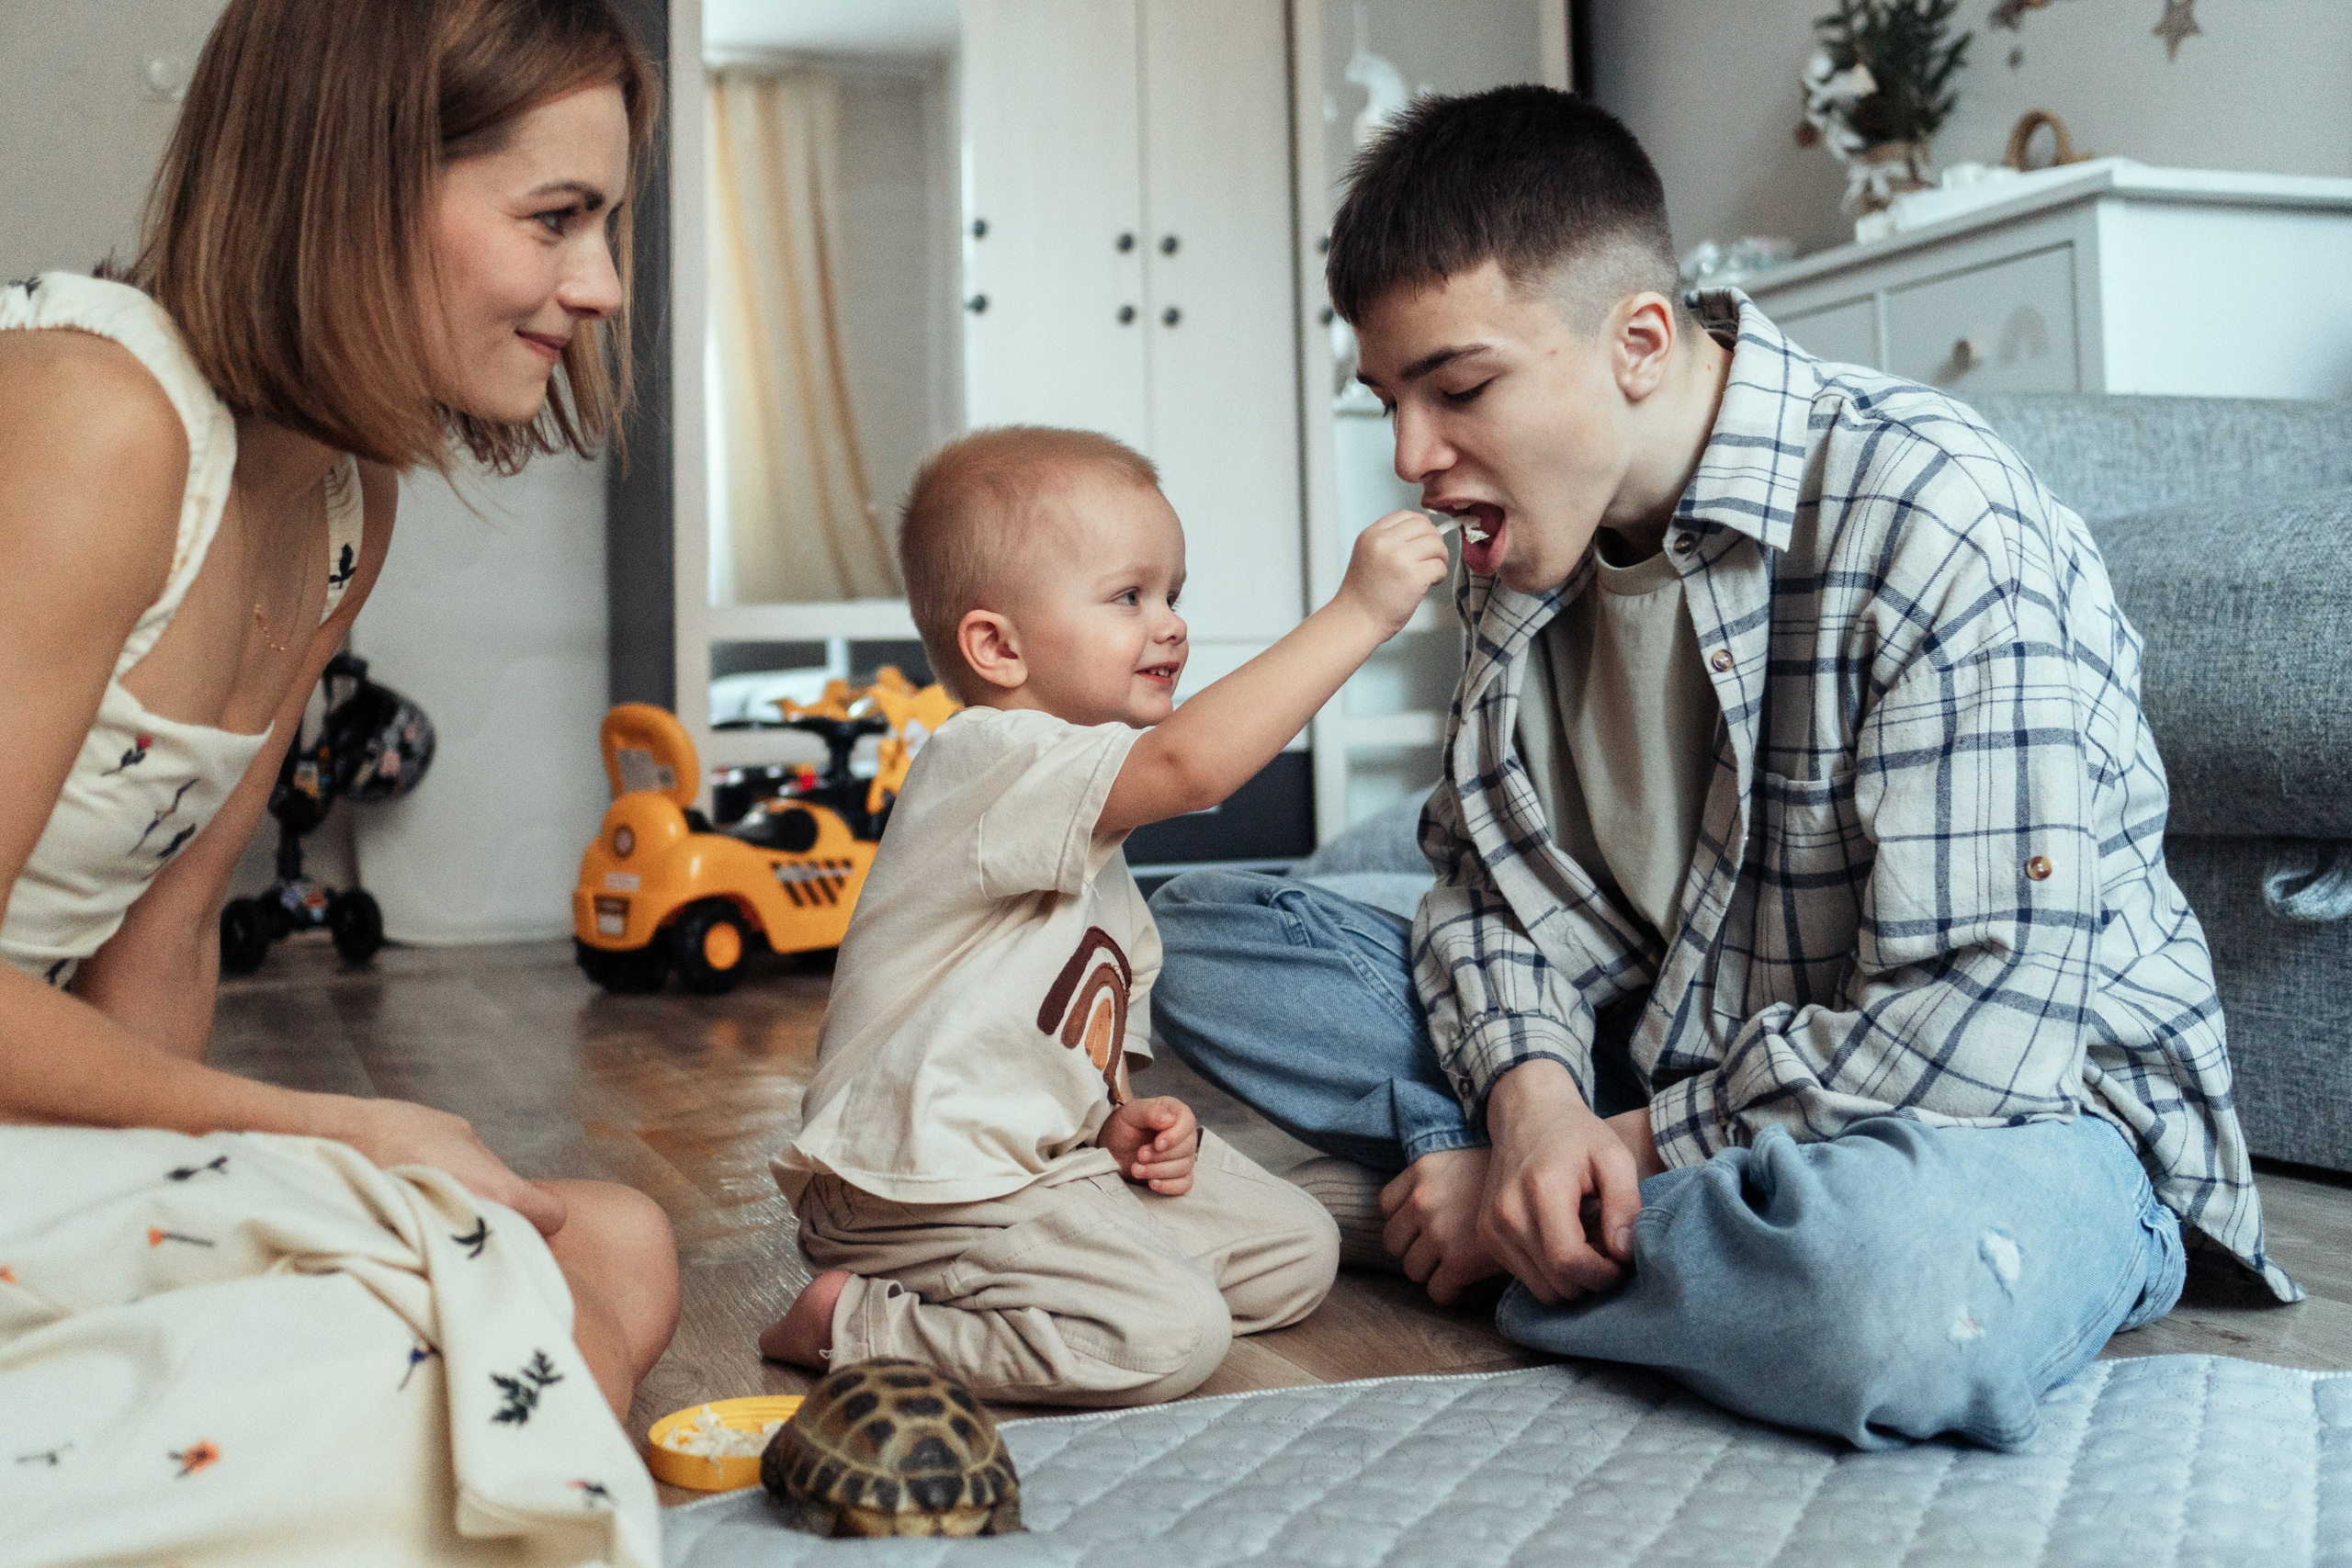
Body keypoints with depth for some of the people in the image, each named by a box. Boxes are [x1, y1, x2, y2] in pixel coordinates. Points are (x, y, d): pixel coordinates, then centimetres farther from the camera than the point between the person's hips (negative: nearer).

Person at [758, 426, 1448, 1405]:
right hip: (925, 1194, -10)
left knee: (1297, 1252, 9)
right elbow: (1190, 764, -37)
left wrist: (1118, 1119, 2)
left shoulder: (1093, 827, 14)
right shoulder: (993, 759, -19)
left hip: (1050, 1156, 10)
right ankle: (855, 1326, -7)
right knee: (1171, 1334, -23)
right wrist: (1358, 613, -34)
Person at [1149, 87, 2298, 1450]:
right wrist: (1530, 1093, -19)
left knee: (1909, 1278, -44)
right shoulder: (1529, 547, 1)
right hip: (1660, 1067, 6)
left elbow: (1989, 1025, -26)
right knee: (1204, 930, -3)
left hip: (2014, 1107, -5)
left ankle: (1517, 1238, -15)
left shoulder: (1934, 519, -22)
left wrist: (1621, 1147, -22)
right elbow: (1489, 885, 4)